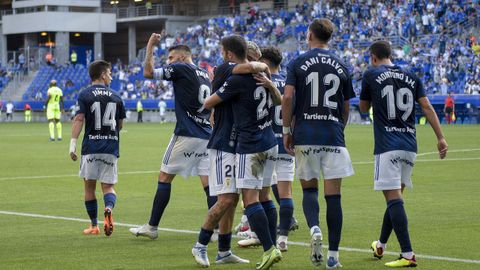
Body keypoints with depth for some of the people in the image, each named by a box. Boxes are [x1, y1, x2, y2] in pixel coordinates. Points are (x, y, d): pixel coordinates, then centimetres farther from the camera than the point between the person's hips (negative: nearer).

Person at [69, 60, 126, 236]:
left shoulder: (85, 95, -1)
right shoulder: (115, 97, 8)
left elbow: (79, 120, -10)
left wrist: (72, 144, -12)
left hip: (91, 148, -2)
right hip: (111, 147, 2)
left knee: (89, 187, 9)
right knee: (108, 186, 6)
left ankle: (94, 225, 12)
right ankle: (109, 209, -26)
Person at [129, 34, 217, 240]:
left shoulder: (180, 68, -5)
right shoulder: (205, 75, 17)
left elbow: (148, 73, -8)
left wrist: (150, 46, -2)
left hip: (186, 136, -6)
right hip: (206, 136, 7)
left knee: (164, 178, 3)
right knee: (209, 183, 2)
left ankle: (152, 227, 6)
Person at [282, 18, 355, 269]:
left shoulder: (297, 64, 1)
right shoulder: (341, 67, 8)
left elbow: (287, 98, -8)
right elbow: (346, 108, 13)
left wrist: (286, 131, 1)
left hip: (305, 136, -1)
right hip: (333, 137, 1)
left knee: (309, 189, 15)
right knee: (333, 195, 1)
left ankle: (314, 229, -14)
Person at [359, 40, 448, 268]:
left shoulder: (371, 75, 1)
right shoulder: (411, 77, 12)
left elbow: (364, 108, 13)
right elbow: (427, 107, 5)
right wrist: (441, 137, 3)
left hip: (387, 146, -6)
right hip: (409, 145, 6)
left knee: (394, 199, -10)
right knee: (395, 197, 18)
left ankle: (407, 255, -19)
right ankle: (380, 246, 33)